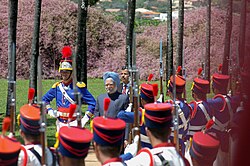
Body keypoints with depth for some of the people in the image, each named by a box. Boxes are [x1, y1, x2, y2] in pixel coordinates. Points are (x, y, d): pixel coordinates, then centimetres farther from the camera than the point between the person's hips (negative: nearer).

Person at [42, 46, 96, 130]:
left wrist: (85, 119, -11)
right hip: (60, 123, 5)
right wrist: (49, 110, 5)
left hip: (74, 123, -5)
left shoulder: (79, 87, -5)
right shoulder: (56, 87, 8)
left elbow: (92, 103, -5)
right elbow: (45, 99, 22)